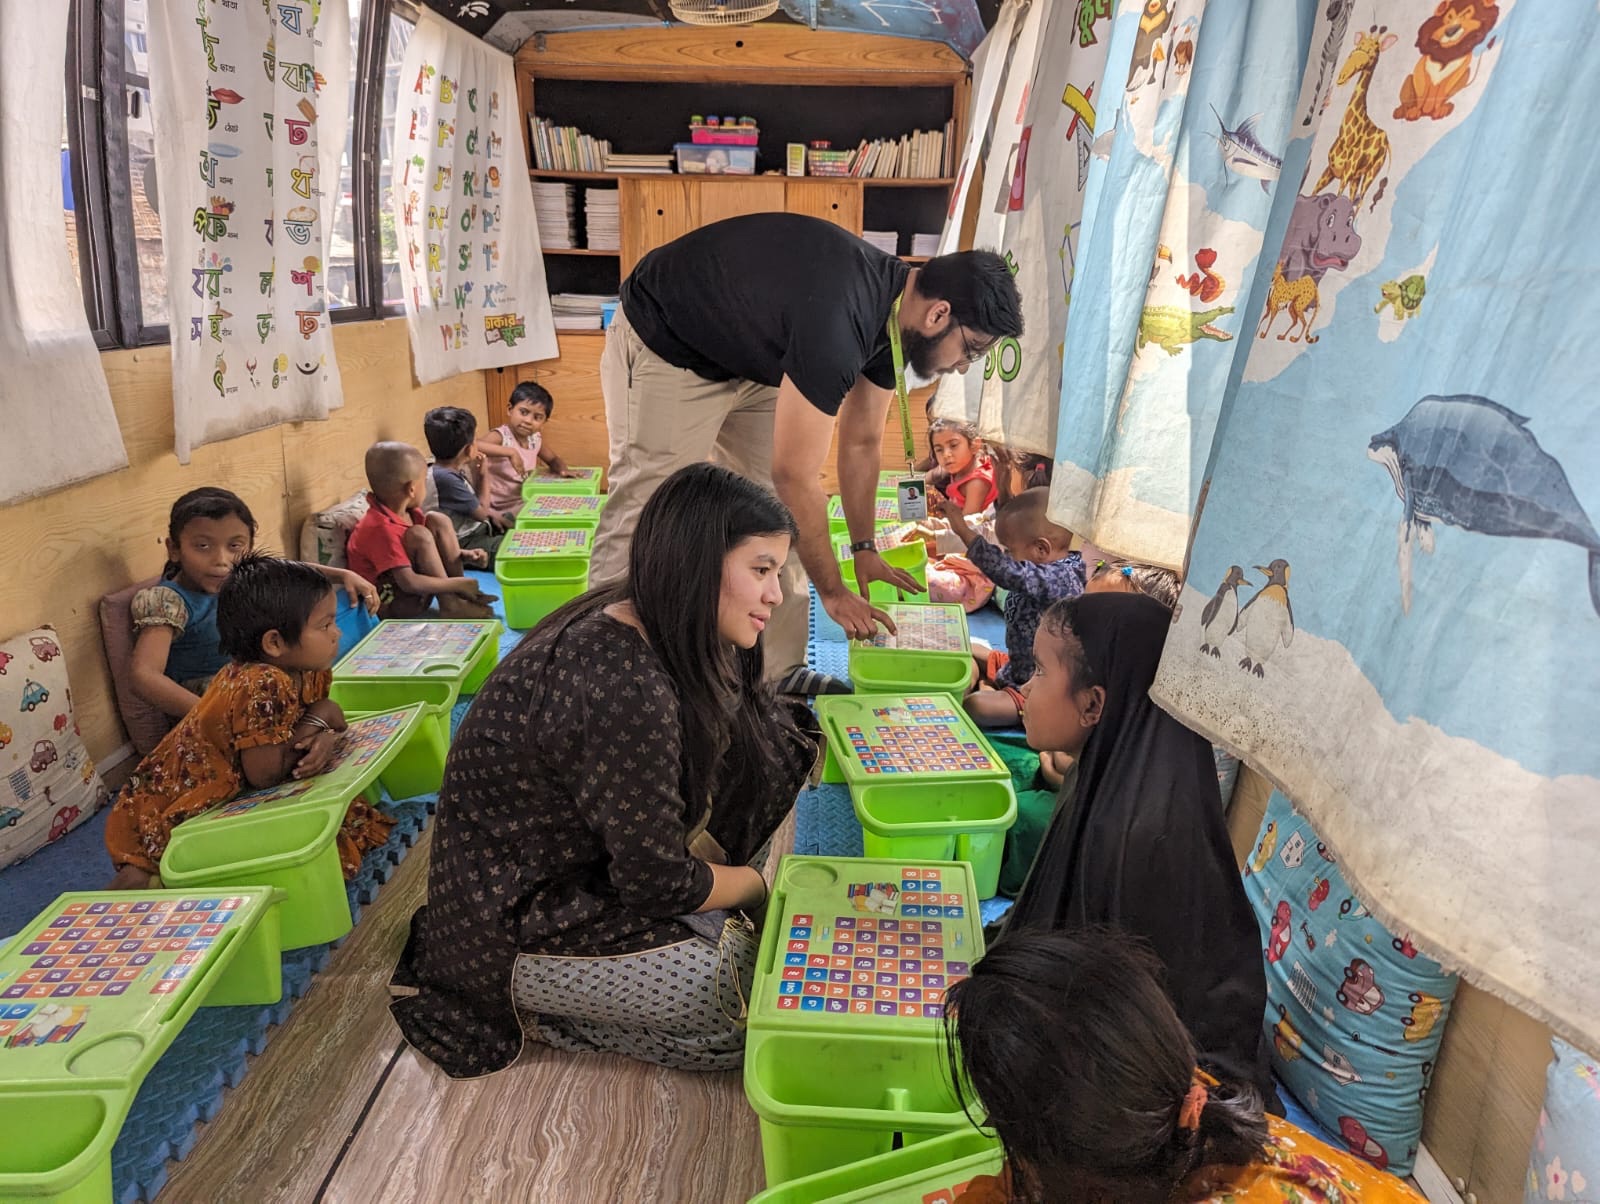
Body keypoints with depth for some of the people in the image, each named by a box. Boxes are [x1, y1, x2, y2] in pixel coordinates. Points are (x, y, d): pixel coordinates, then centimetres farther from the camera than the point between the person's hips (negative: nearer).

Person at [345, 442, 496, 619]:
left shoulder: (407, 512, 1)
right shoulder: (381, 528, -28)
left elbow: (434, 549, 14)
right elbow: (409, 583, -33)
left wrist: (464, 556, -4)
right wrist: (458, 584, -26)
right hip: (388, 606, -9)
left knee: (437, 521, -2)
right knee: (419, 535, -26)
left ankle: (461, 594, -7)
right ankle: (450, 605, -20)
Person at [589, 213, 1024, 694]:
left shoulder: (893, 309, -8)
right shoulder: (836, 322, -37)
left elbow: (862, 442, 4)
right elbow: (796, 477, -31)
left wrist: (864, 547, 5)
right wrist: (833, 591, -20)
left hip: (750, 356, 9)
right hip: (664, 346, -9)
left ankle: (777, 674, 10)